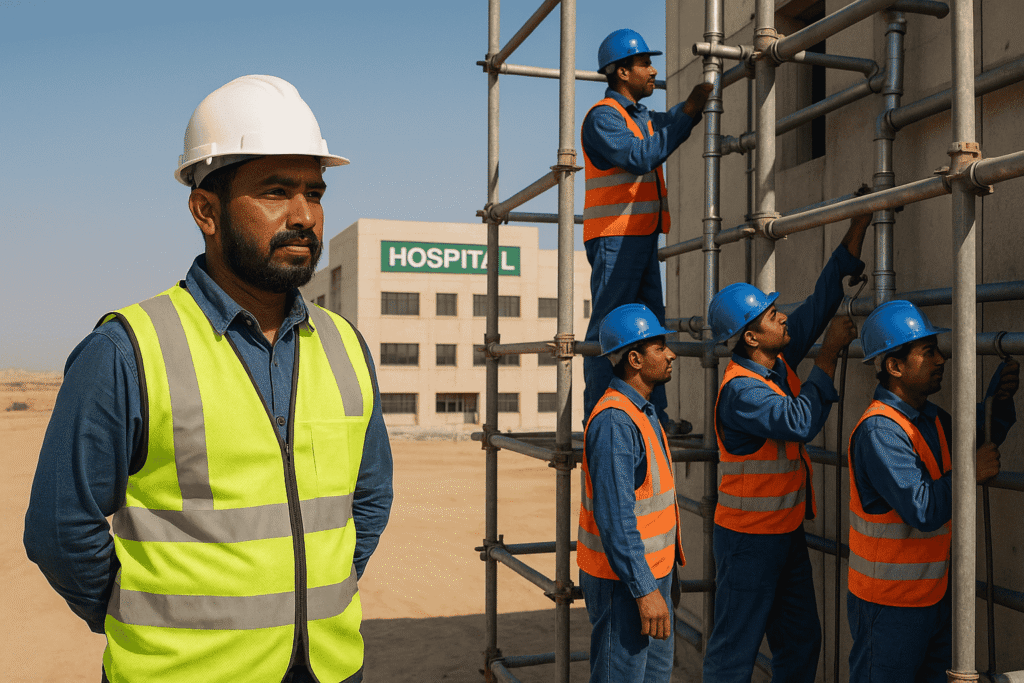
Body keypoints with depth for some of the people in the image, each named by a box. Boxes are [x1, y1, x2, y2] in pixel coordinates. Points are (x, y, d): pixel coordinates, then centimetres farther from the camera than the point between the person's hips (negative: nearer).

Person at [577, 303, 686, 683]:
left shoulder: (642, 412, 11)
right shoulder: (615, 421, -22)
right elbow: (615, 518, -26)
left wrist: (657, 580, 19)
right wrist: (645, 590, -25)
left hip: (652, 570, 10)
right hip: (623, 580, -10)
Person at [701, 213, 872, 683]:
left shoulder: (779, 361, 3)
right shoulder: (740, 389, -22)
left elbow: (820, 300, 7)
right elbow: (800, 422, -31)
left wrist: (859, 226, 5)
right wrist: (830, 356, -21)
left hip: (787, 532, 9)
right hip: (748, 538, -9)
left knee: (801, 643, 17)